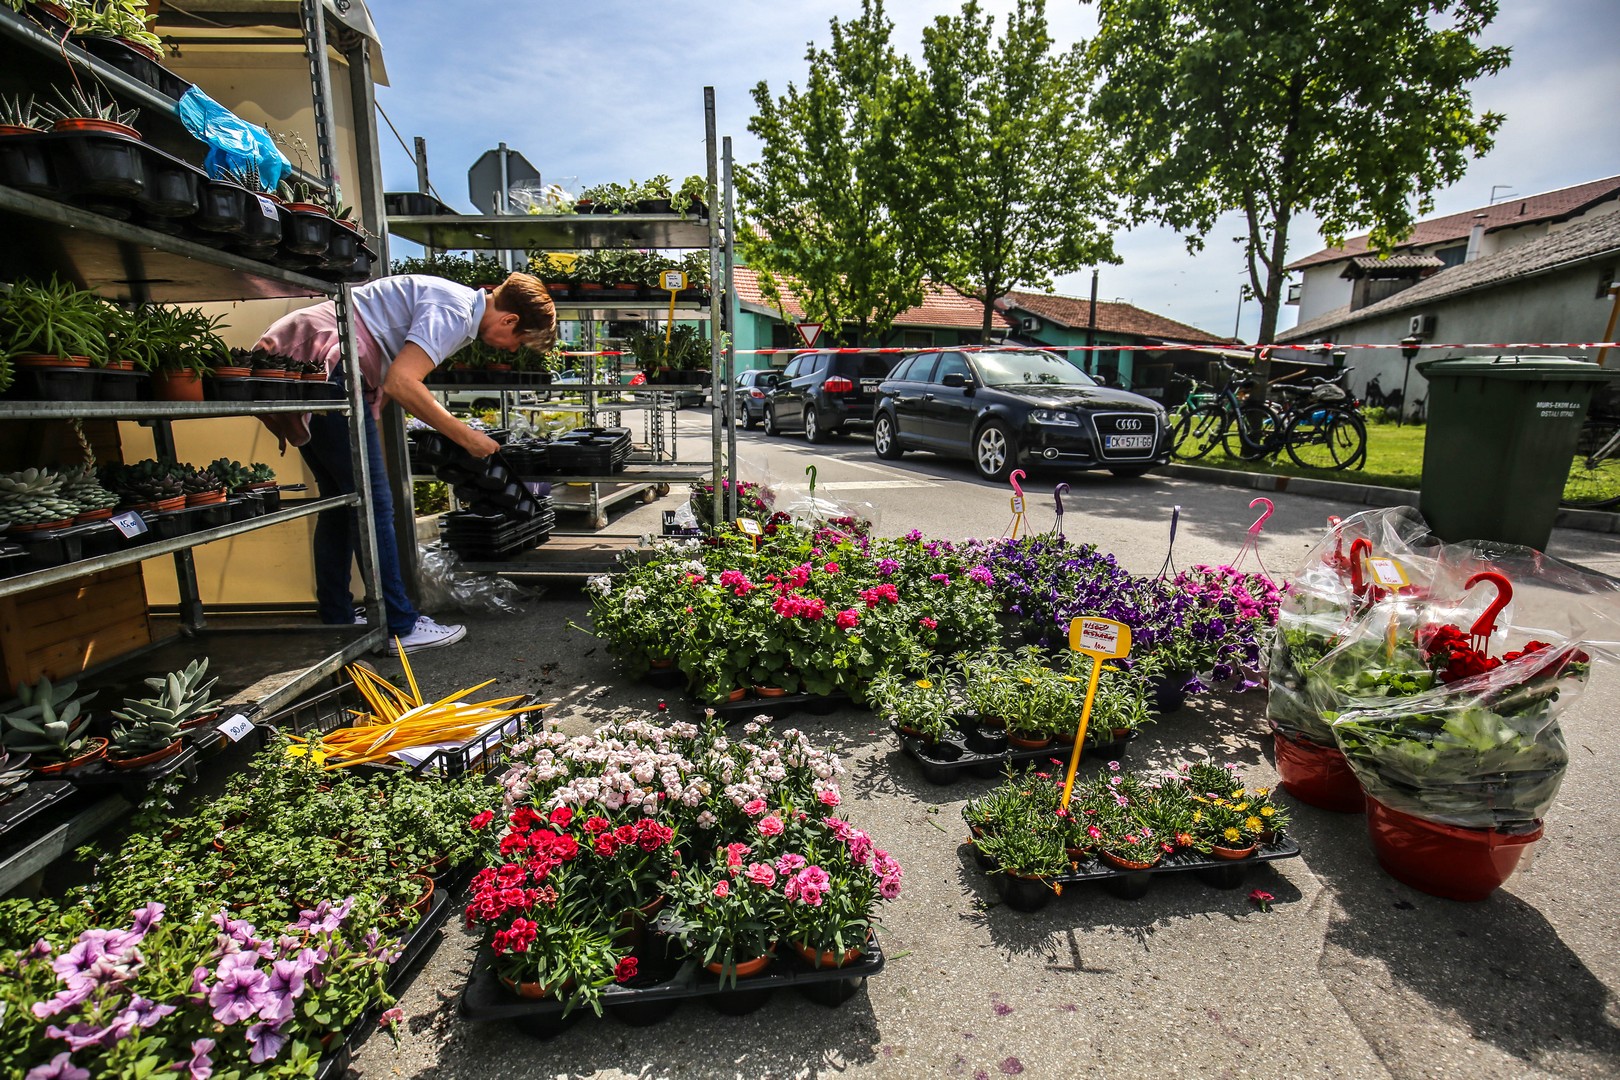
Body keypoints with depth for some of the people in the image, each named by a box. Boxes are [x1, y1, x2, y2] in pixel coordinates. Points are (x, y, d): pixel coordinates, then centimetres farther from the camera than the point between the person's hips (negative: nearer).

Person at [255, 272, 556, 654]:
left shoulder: (457, 304, 16)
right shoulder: (455, 312, -15)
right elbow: (401, 383, -24)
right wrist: (467, 437, -17)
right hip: (325, 366, -11)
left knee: (340, 500, 14)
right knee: (372, 504, -7)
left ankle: (336, 619, 24)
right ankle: (400, 627, -1)